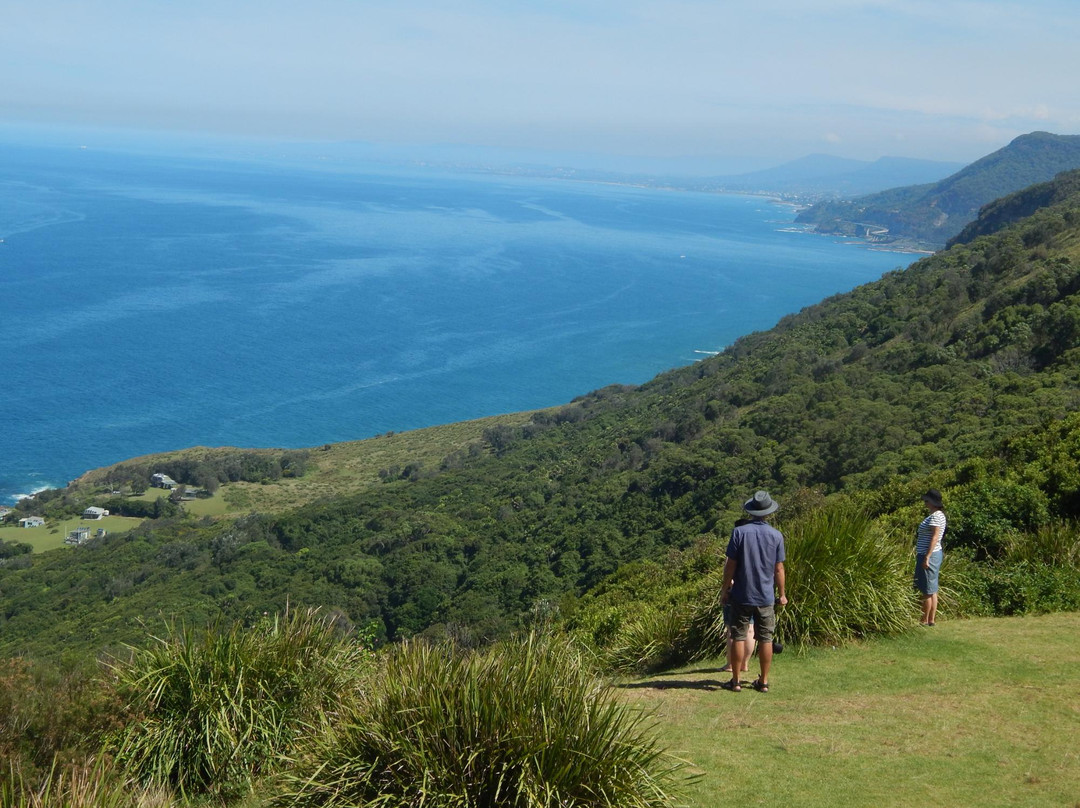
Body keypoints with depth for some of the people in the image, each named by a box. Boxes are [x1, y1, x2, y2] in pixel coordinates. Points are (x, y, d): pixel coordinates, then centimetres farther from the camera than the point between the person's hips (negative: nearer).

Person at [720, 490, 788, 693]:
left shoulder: (739, 532, -7)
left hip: (741, 595, -1)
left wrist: (725, 589, 4)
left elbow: (731, 565, -6)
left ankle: (735, 681, 8)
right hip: (766, 597, 1)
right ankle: (764, 681, 11)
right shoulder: (776, 535, -2)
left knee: (738, 637, 5)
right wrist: (782, 594, 10)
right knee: (766, 639, 8)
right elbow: (779, 568, 1)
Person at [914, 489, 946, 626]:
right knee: (932, 590, 11)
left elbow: (935, 537, -21)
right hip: (934, 554, 10)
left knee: (927, 590, -4)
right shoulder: (936, 515, 16)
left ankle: (925, 620, 1)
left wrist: (927, 557, -24)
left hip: (929, 555, -10)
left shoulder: (936, 516, -15)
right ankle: (931, 620, 14)